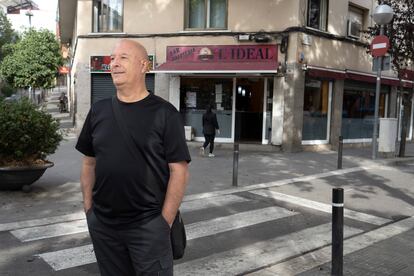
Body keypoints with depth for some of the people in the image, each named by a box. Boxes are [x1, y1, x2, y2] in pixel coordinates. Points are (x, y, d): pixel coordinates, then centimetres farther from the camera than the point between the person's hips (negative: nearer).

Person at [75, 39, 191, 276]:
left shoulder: (164, 113, -9)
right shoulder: (99, 110, 5)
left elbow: (179, 170, -11)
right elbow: (89, 163, 11)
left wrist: (164, 221, -13)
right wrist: (88, 208, 7)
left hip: (148, 225, -4)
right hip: (102, 224, 5)